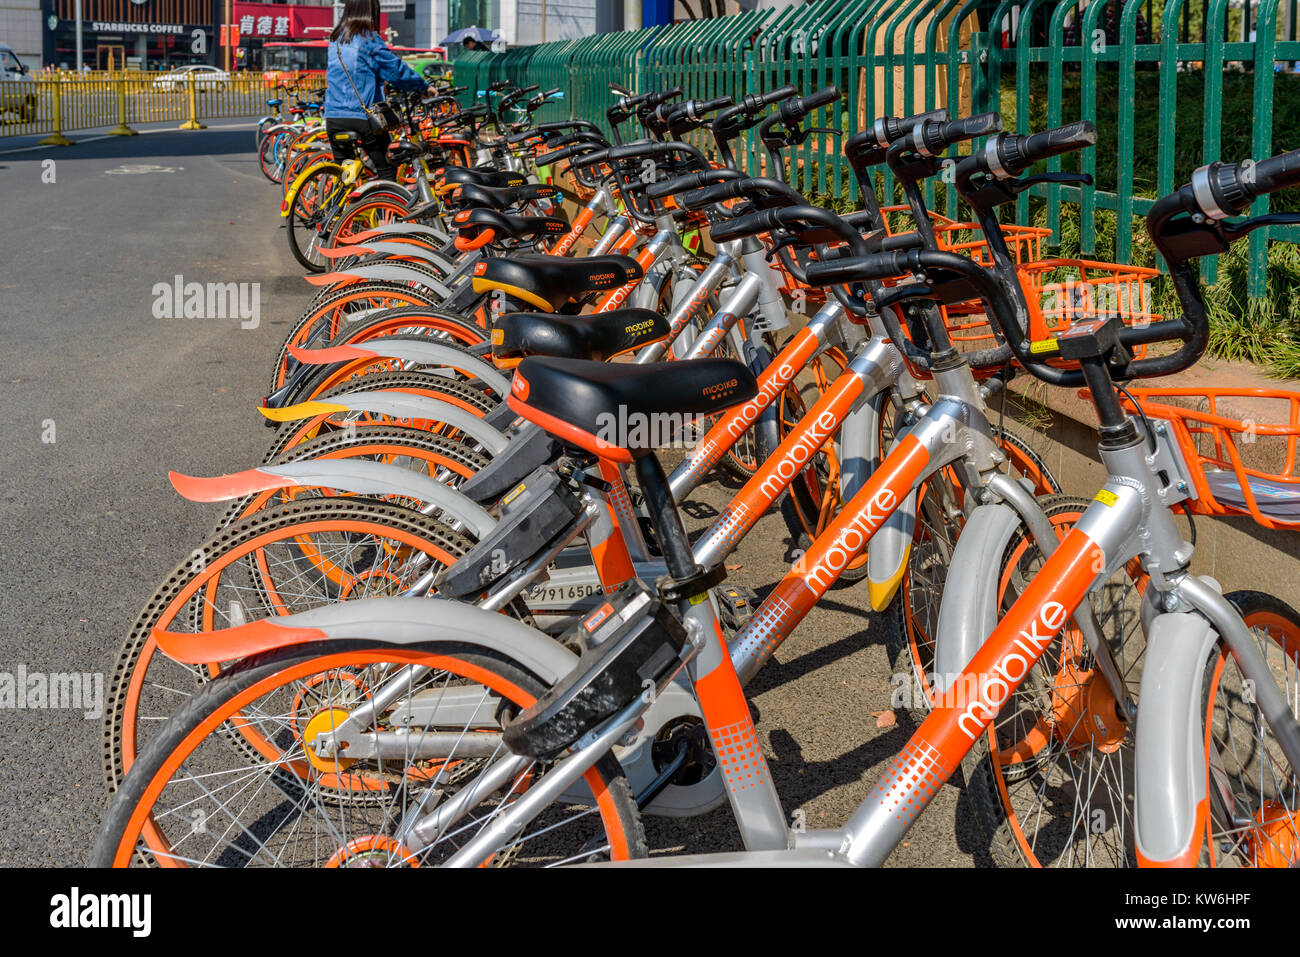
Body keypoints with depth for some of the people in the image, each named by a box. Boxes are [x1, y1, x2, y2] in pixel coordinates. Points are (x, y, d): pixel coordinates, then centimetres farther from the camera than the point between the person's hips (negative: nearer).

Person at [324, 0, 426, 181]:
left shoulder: (335, 41, 12)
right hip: (363, 117, -6)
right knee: (386, 171, 3)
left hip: (333, 117, 6)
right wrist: (424, 86, 9)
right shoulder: (369, 40, -8)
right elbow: (397, 71, -6)